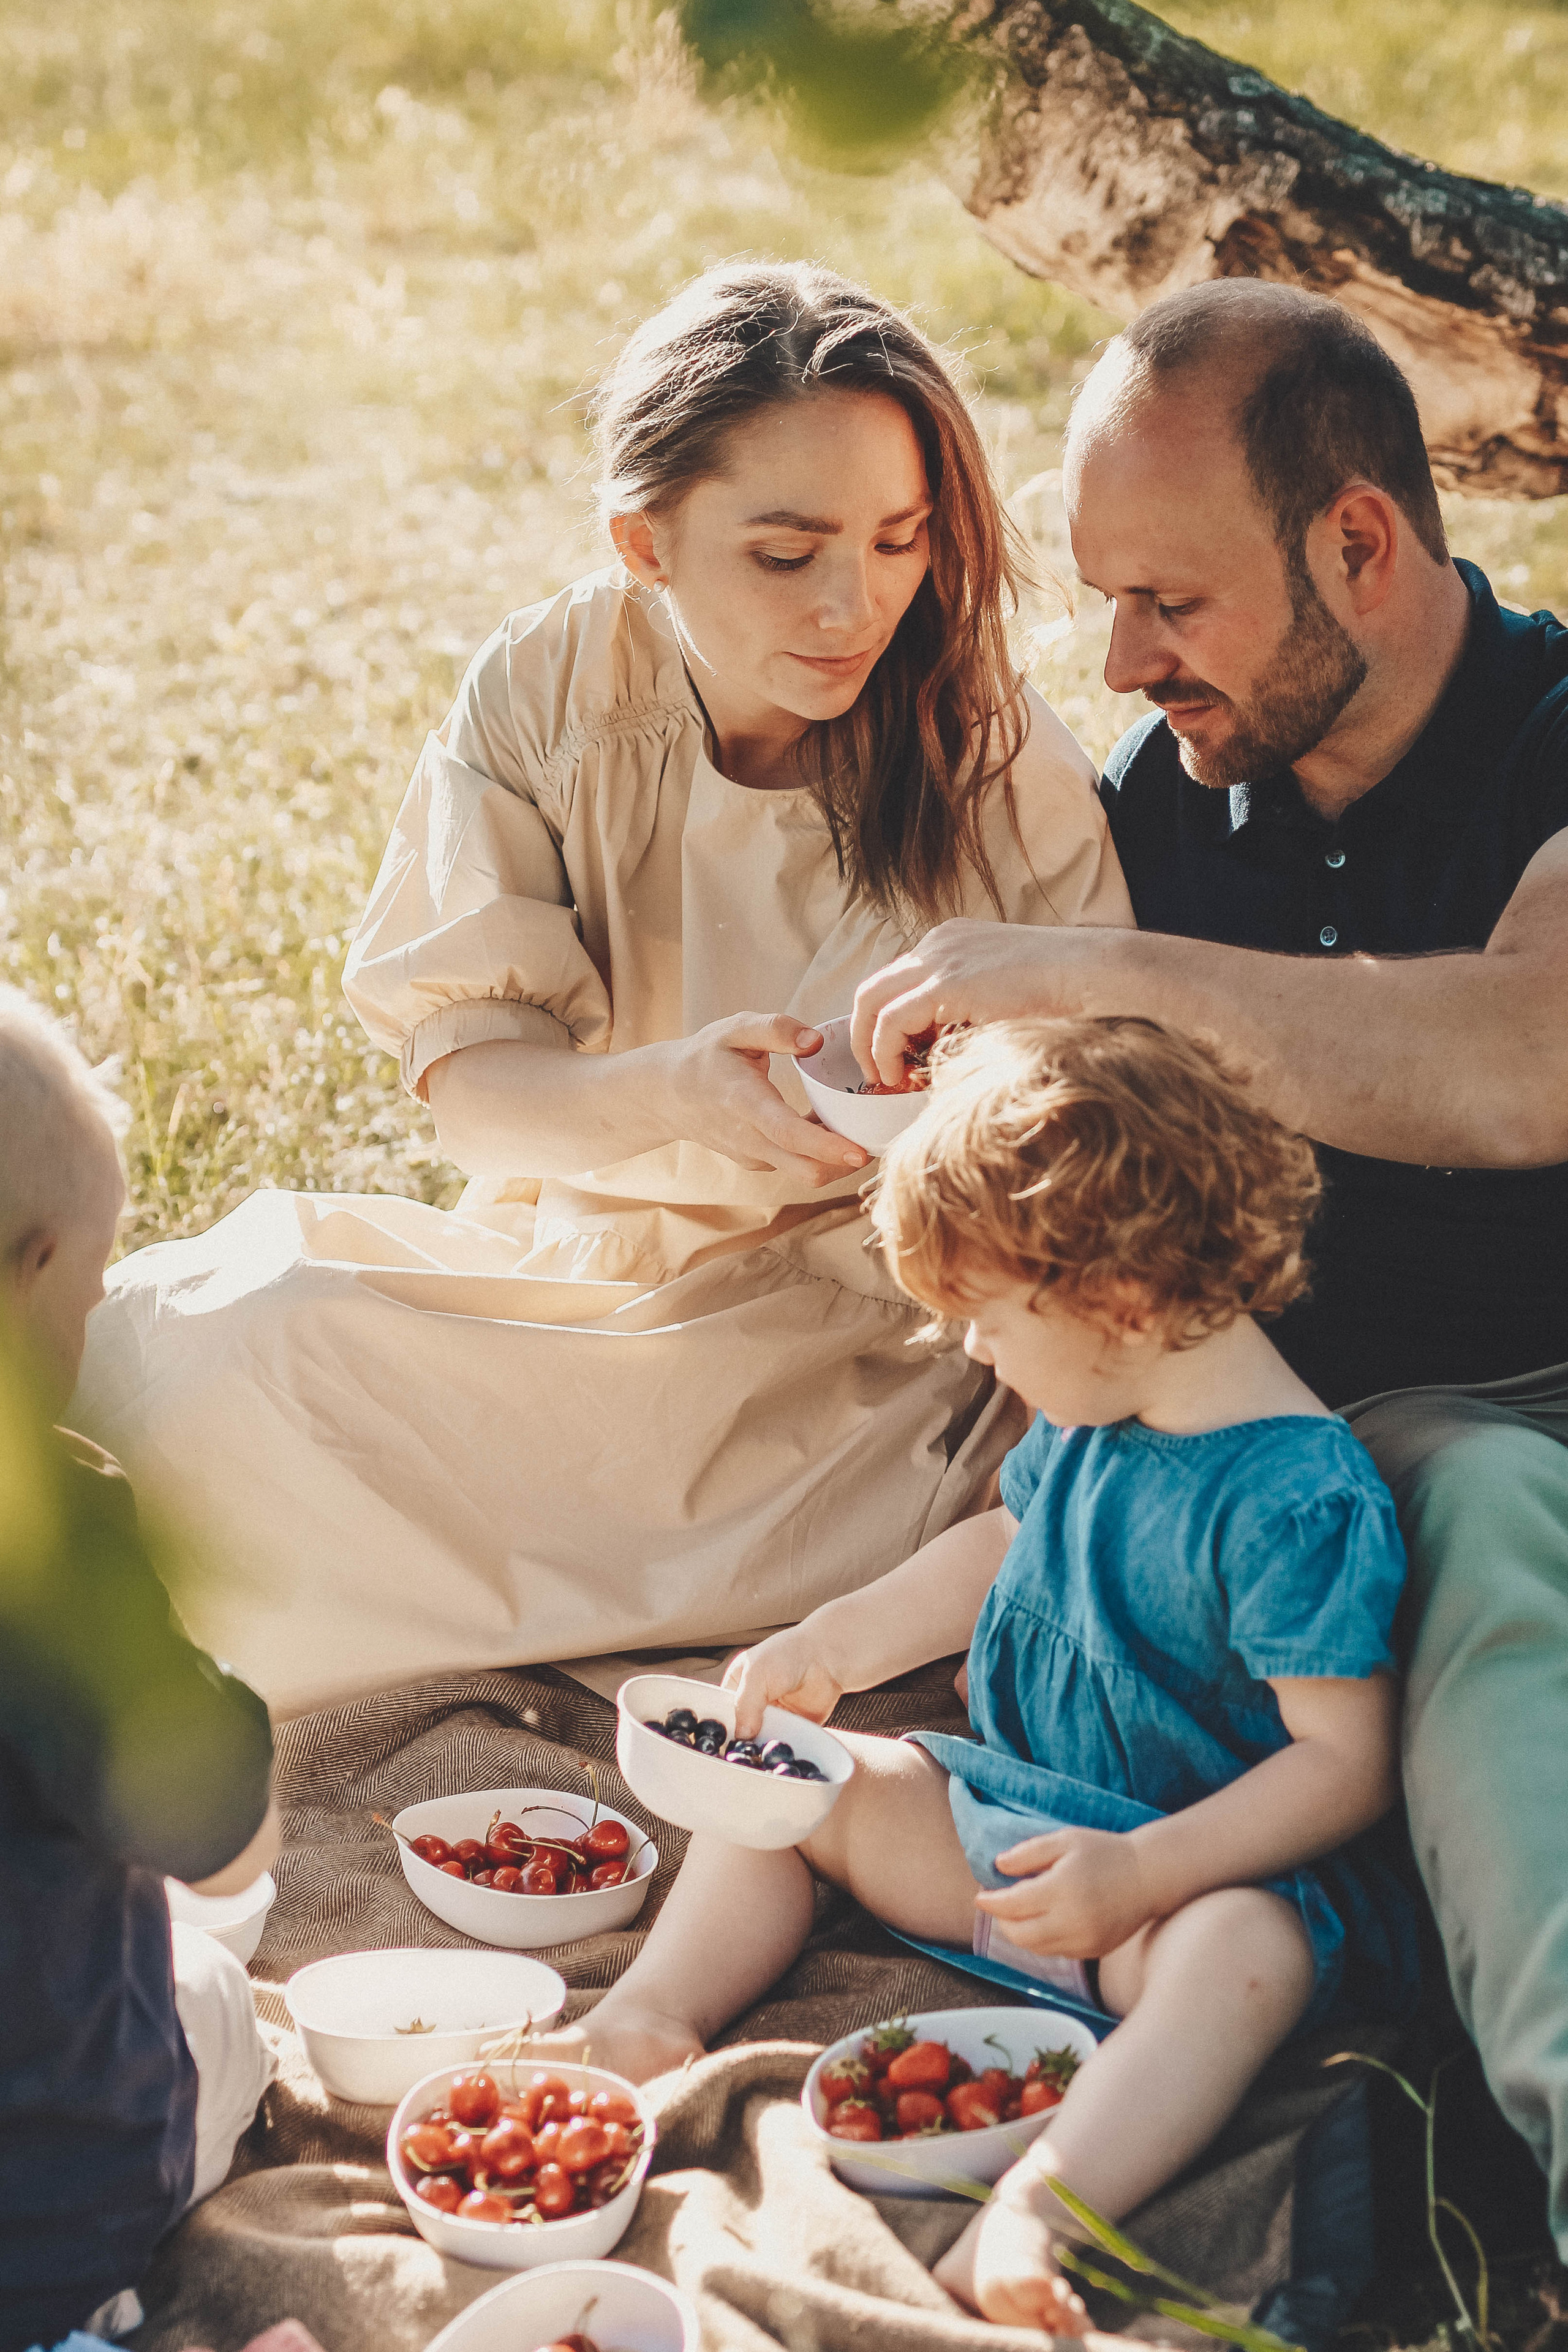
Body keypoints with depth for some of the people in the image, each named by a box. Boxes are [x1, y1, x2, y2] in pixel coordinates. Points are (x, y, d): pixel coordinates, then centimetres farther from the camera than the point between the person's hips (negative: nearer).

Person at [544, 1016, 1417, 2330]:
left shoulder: (1301, 1497, -24)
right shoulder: (1087, 1418, 2)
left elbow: (1345, 1762, -25)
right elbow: (1003, 1547, 23)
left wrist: (1143, 1873, -33)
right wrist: (836, 1645, 14)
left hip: (1207, 1870, -9)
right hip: (1015, 1814, 9)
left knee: (1246, 1952, -41)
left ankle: (1031, 2216, -59)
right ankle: (653, 2014, -12)